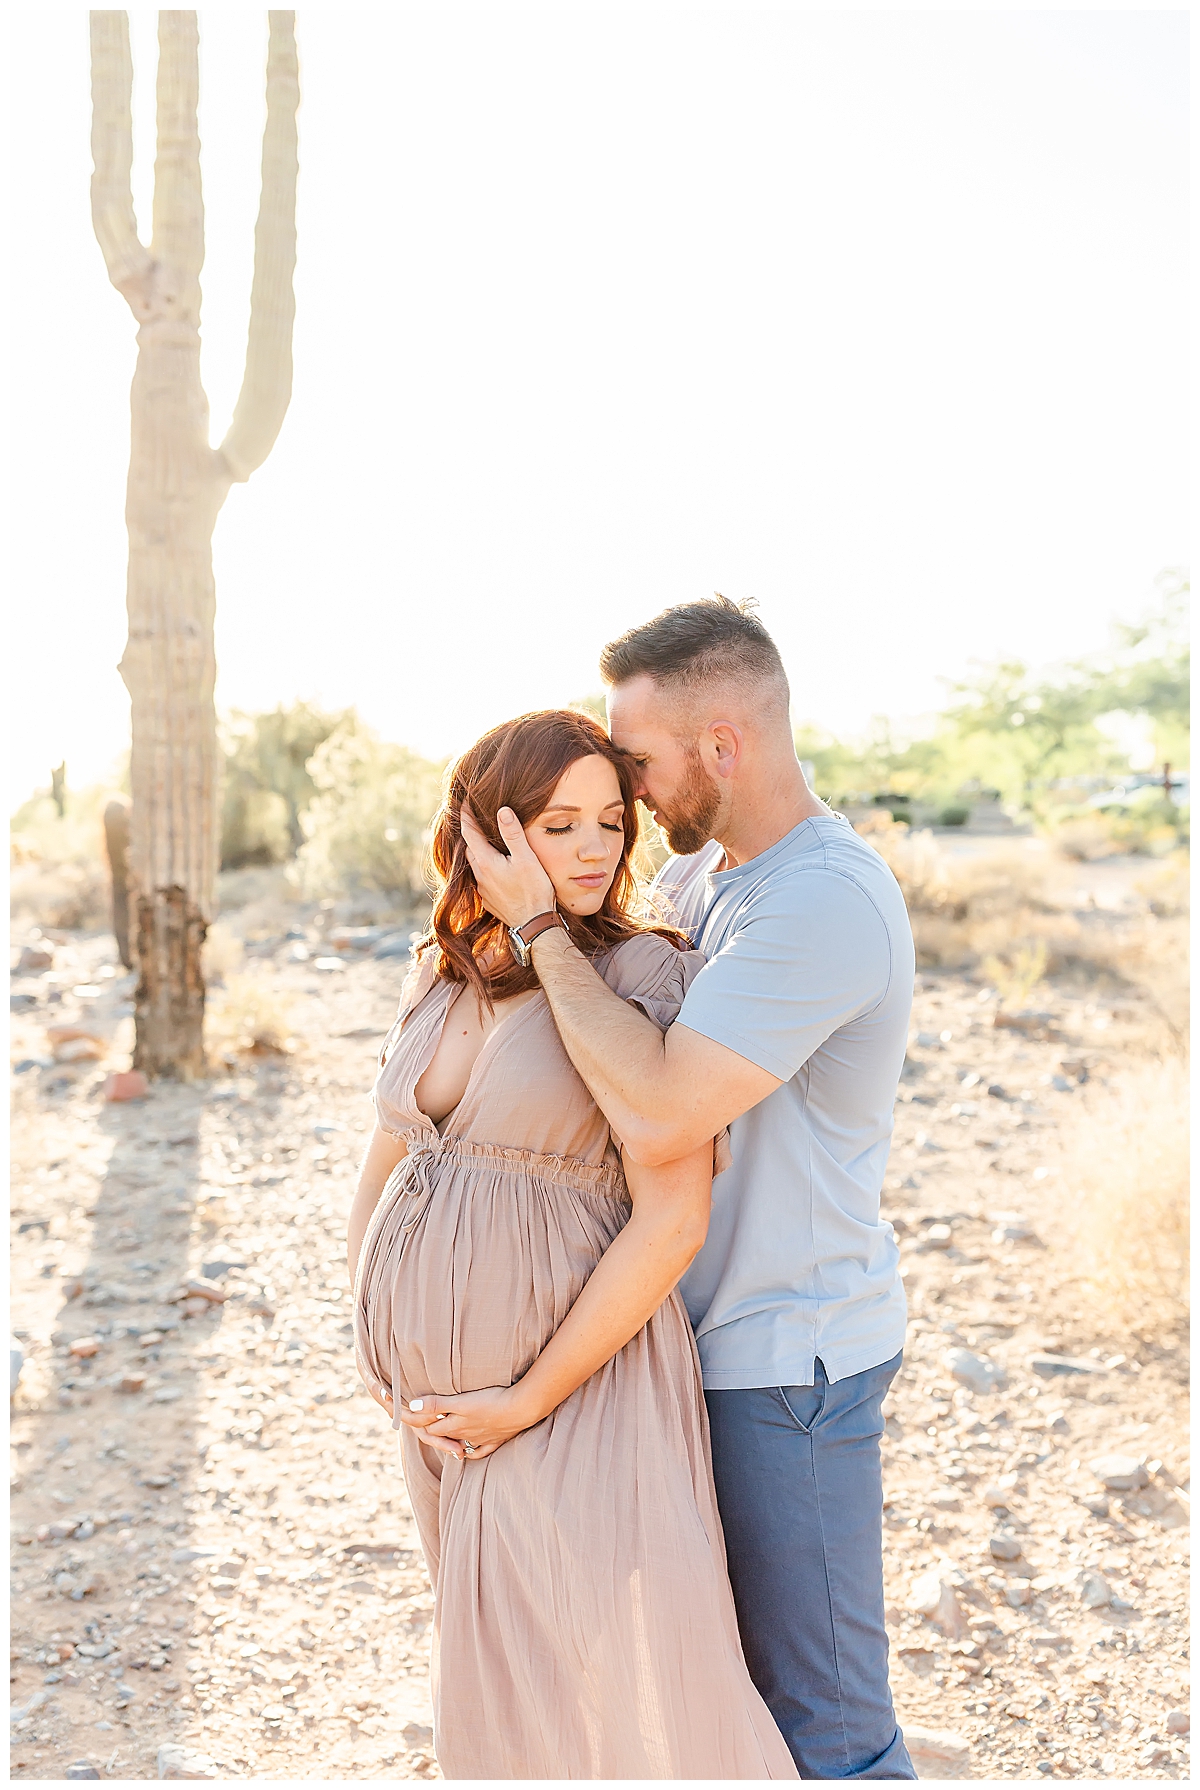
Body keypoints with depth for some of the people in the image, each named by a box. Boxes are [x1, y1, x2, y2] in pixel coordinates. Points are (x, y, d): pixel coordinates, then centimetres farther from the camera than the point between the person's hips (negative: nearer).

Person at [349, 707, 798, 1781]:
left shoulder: (645, 978, -14)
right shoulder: (443, 974, 5)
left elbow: (673, 1220, -19)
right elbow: (385, 1166, 16)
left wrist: (528, 1401, -17)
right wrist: (375, 1331, 8)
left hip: (573, 1375, -6)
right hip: (441, 1388, 7)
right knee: (496, 1679, 21)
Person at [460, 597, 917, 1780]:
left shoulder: (828, 901, -25)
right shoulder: (705, 872, 5)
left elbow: (657, 1115, -32)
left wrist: (538, 922, -23)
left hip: (789, 1359, -9)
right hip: (720, 1336, 9)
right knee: (732, 1676, 23)